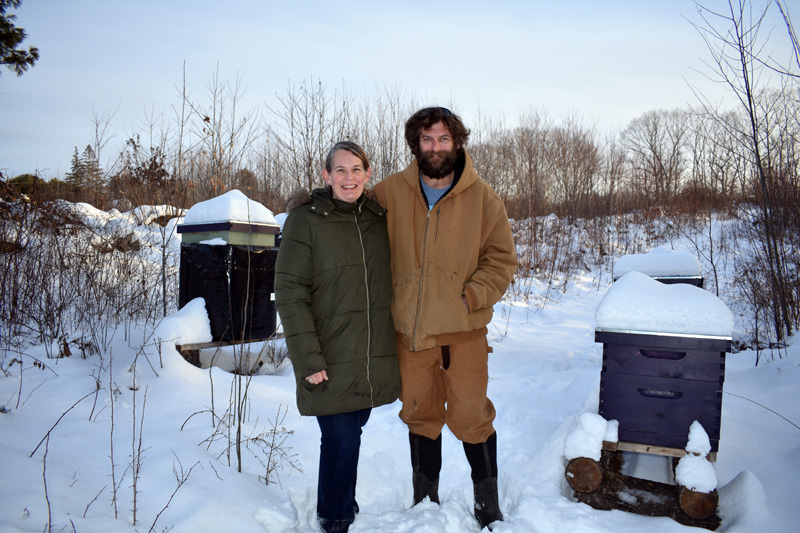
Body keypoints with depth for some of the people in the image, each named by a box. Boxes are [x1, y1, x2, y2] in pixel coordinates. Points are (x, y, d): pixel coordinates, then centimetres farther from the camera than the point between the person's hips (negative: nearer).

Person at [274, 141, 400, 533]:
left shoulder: (377, 218, 9)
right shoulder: (305, 220, -7)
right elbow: (289, 293, -11)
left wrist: (397, 346, 14)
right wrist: (307, 358, -16)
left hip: (372, 359, 5)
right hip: (330, 361, -5)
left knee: (351, 434, 16)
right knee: (341, 440, 0)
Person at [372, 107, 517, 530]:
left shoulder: (481, 197, -2)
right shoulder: (391, 192, 0)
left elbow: (501, 257, 2)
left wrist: (473, 296, -8)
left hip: (463, 328, -2)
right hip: (410, 328, 2)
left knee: (471, 416, 2)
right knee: (420, 416, 16)